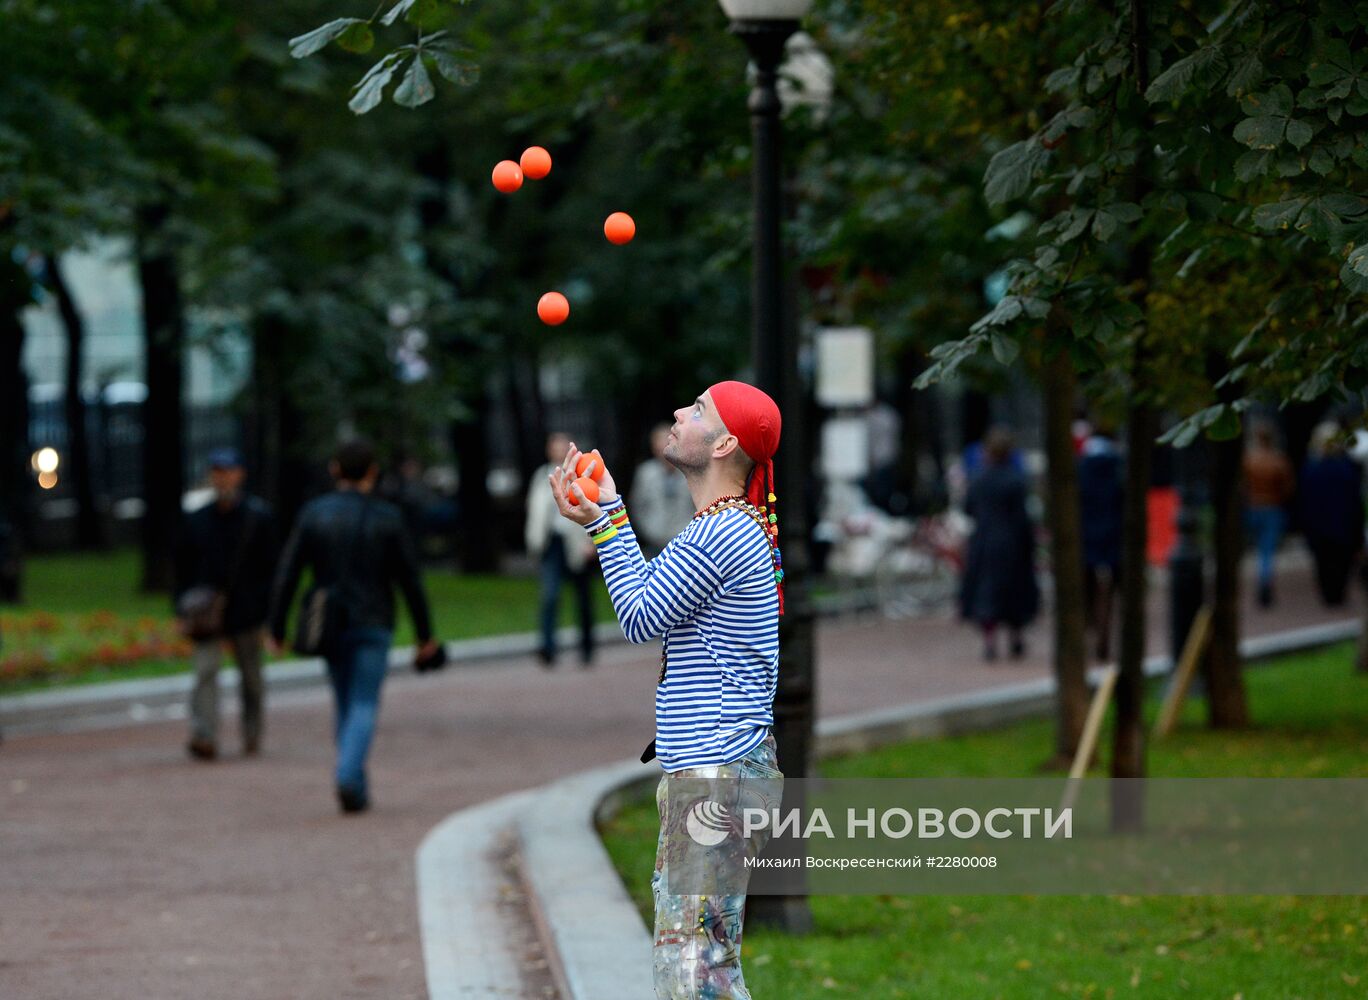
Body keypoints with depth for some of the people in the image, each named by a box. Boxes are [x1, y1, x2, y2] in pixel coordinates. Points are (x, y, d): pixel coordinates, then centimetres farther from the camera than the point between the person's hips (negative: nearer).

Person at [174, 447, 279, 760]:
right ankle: (204, 737, -22)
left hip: (246, 610, -1)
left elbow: (270, 567, -1)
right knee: (205, 671, -14)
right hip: (207, 613, 1)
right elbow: (183, 569, 11)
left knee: (251, 677, 10)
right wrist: (183, 612, 4)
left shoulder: (259, 517, 0)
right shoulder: (196, 521, 8)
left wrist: (267, 611, -8)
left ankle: (252, 737, 25)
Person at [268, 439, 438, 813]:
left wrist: (276, 629, 1)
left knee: (345, 705, 17)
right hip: (372, 627, -2)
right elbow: (409, 579, -5)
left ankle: (358, 787, 18)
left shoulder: (313, 514, -3)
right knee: (364, 707, -2)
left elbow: (287, 575, -5)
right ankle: (349, 777, -24)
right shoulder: (387, 518, -7)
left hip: (330, 627, 2)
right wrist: (425, 634, 4)